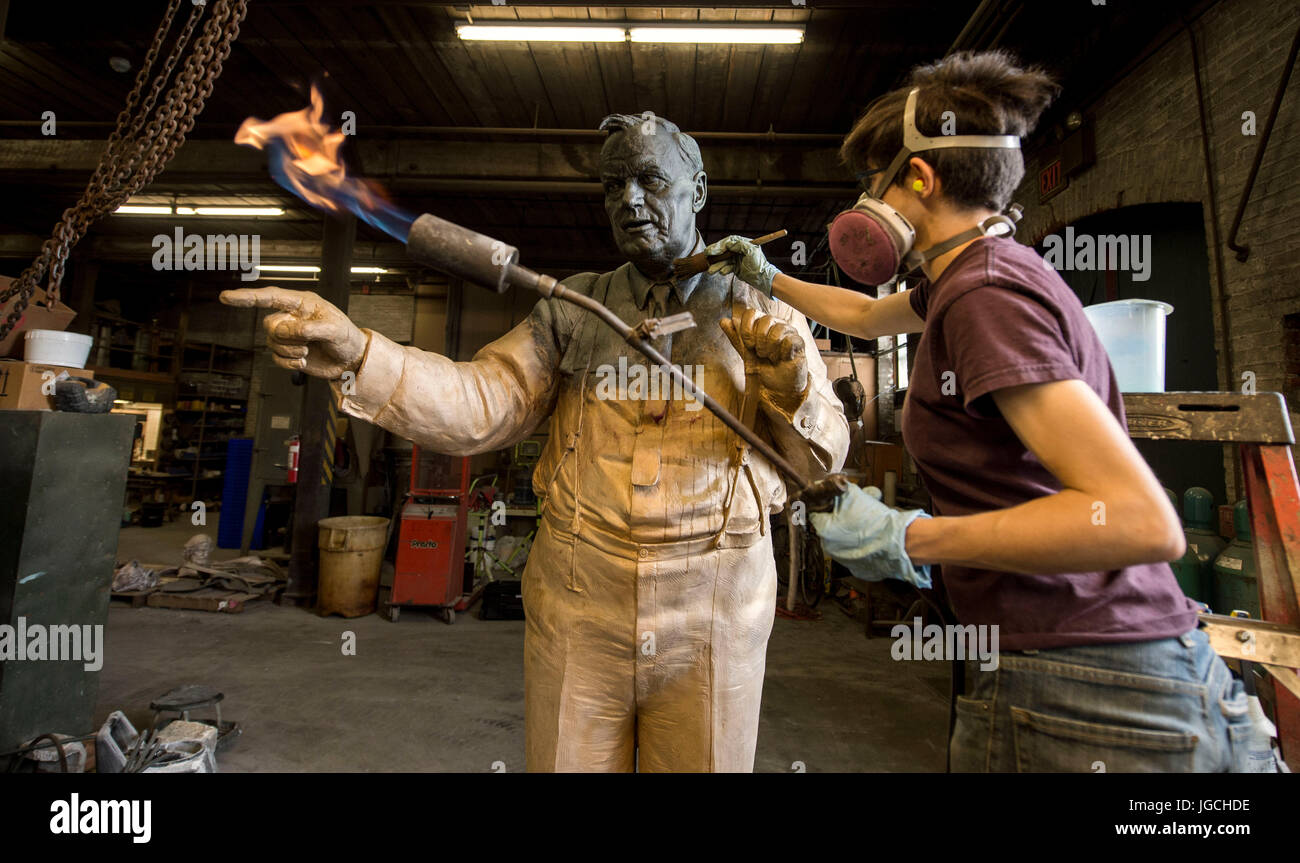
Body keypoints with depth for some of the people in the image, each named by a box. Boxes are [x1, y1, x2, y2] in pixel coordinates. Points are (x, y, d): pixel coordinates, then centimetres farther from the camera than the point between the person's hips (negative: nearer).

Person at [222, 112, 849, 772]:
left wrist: (792, 389, -19)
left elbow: (822, 456, 1)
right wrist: (357, 355, -21)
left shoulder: (766, 315, 4)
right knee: (568, 761, 15)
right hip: (575, 608, 1)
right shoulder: (571, 309, 6)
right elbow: (479, 406, -6)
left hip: (713, 619, 0)